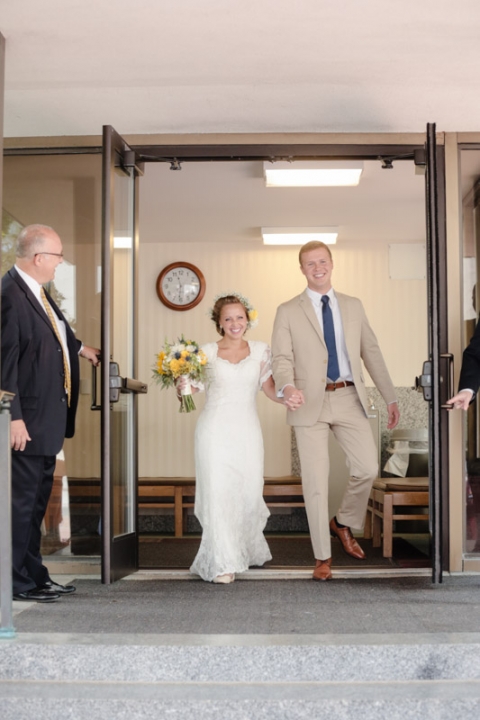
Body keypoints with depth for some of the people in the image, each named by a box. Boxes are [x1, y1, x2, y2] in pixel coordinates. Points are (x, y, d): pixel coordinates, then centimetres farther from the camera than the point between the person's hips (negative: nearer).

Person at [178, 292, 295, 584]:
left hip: (247, 430, 1)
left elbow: (271, 389, 6)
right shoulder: (208, 352, 5)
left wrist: (288, 397, -15)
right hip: (215, 430, -1)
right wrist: (181, 387, -17)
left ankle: (248, 550, 32)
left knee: (250, 492, 4)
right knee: (217, 492, -7)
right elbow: (190, 388, 6)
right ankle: (223, 563, -1)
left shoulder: (260, 350, 8)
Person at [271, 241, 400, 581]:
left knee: (368, 468, -5)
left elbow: (371, 351, 11)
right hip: (311, 403, -2)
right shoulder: (288, 311, 3)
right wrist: (287, 386, -25)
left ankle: (344, 523, 25)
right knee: (315, 481, 0)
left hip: (350, 399, 2)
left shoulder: (353, 306, 11)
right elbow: (281, 357, -4)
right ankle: (323, 556, 15)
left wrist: (390, 397, 9)